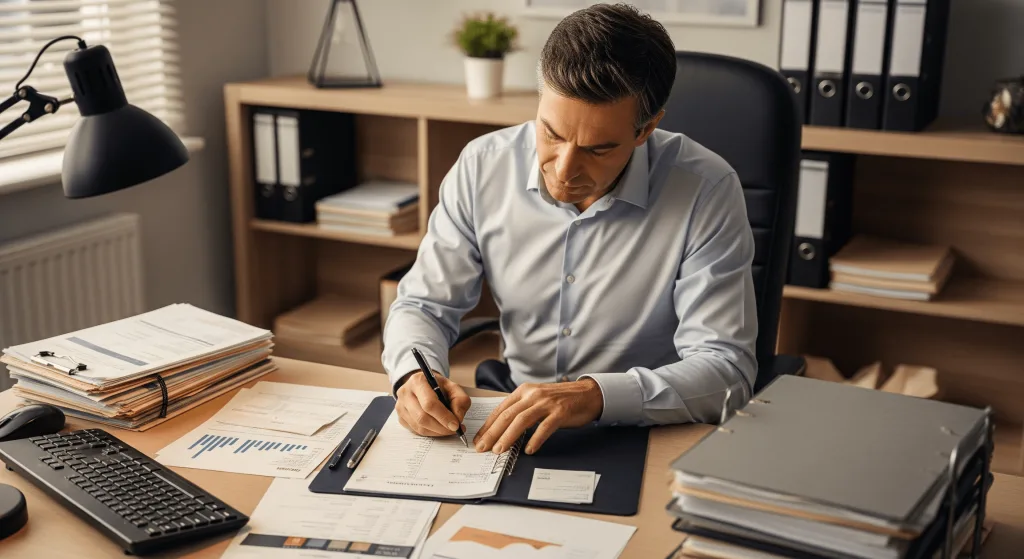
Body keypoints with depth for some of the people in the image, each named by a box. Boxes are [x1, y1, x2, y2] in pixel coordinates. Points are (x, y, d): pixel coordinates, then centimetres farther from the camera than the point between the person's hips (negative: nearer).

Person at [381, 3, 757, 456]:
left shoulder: (707, 192, -15)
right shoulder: (483, 167, -5)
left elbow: (727, 369, -18)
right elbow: (425, 304, 3)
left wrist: (597, 395, -33)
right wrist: (415, 372, -19)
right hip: (517, 435, 3)